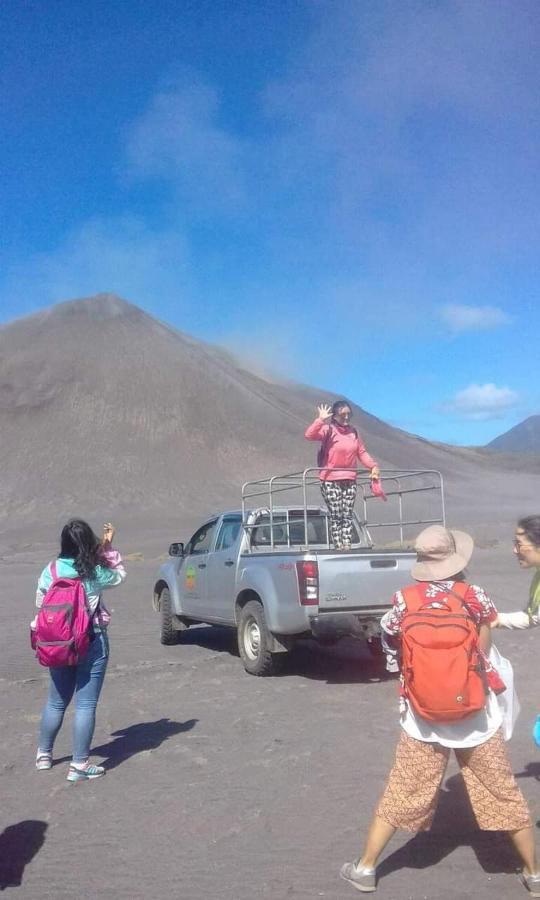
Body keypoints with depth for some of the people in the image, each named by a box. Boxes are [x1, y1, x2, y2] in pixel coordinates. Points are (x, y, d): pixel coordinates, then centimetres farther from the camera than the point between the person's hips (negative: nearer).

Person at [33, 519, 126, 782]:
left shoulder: (51, 570, -4)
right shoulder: (96, 572, -11)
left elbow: (40, 604, 6)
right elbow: (119, 575, 9)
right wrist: (108, 547, 9)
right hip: (92, 643, -4)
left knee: (56, 701, 20)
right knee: (86, 704, 2)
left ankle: (43, 754, 36)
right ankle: (79, 765, 5)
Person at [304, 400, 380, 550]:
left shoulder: (353, 432, 11)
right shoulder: (328, 429, -5)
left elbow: (362, 453, 14)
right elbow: (309, 435, -22)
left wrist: (373, 466, -1)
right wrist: (321, 420, -31)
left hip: (350, 480, 5)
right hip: (330, 480, -5)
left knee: (347, 516, 4)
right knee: (336, 516, -6)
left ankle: (347, 546, 6)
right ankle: (338, 547, -3)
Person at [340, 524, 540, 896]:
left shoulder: (405, 600, -8)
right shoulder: (476, 596, -11)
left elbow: (393, 644, 7)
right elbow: (483, 651, -3)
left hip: (424, 718, 1)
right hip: (476, 716, 0)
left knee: (400, 795, 14)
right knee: (504, 795, 17)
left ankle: (365, 868, 26)